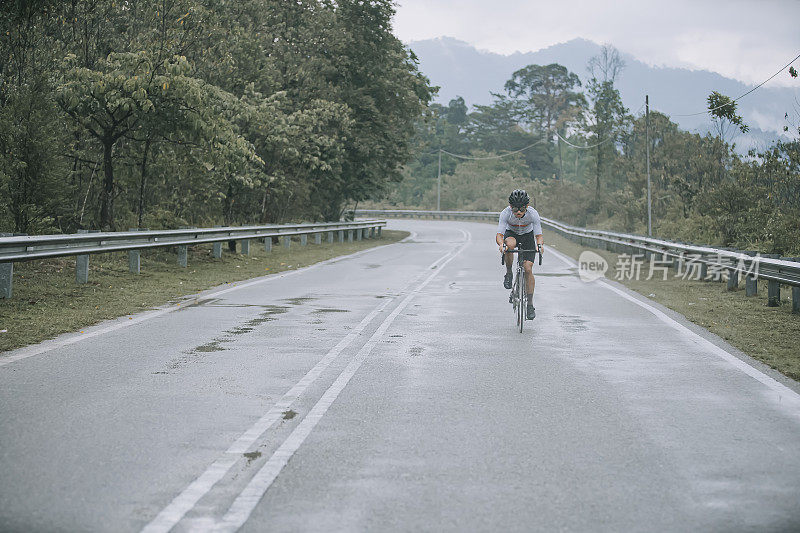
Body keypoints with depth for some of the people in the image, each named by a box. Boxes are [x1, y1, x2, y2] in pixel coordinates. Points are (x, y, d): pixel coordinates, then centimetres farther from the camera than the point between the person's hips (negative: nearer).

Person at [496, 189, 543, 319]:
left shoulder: (533, 214, -31)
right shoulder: (506, 213, -31)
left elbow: (539, 235, -29)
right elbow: (499, 235, -34)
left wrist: (540, 244, -52)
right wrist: (501, 244, -56)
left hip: (527, 235, 0)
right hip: (511, 234, 0)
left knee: (528, 269, -12)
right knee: (510, 244, -38)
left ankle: (530, 304, -1)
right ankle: (509, 273, -13)